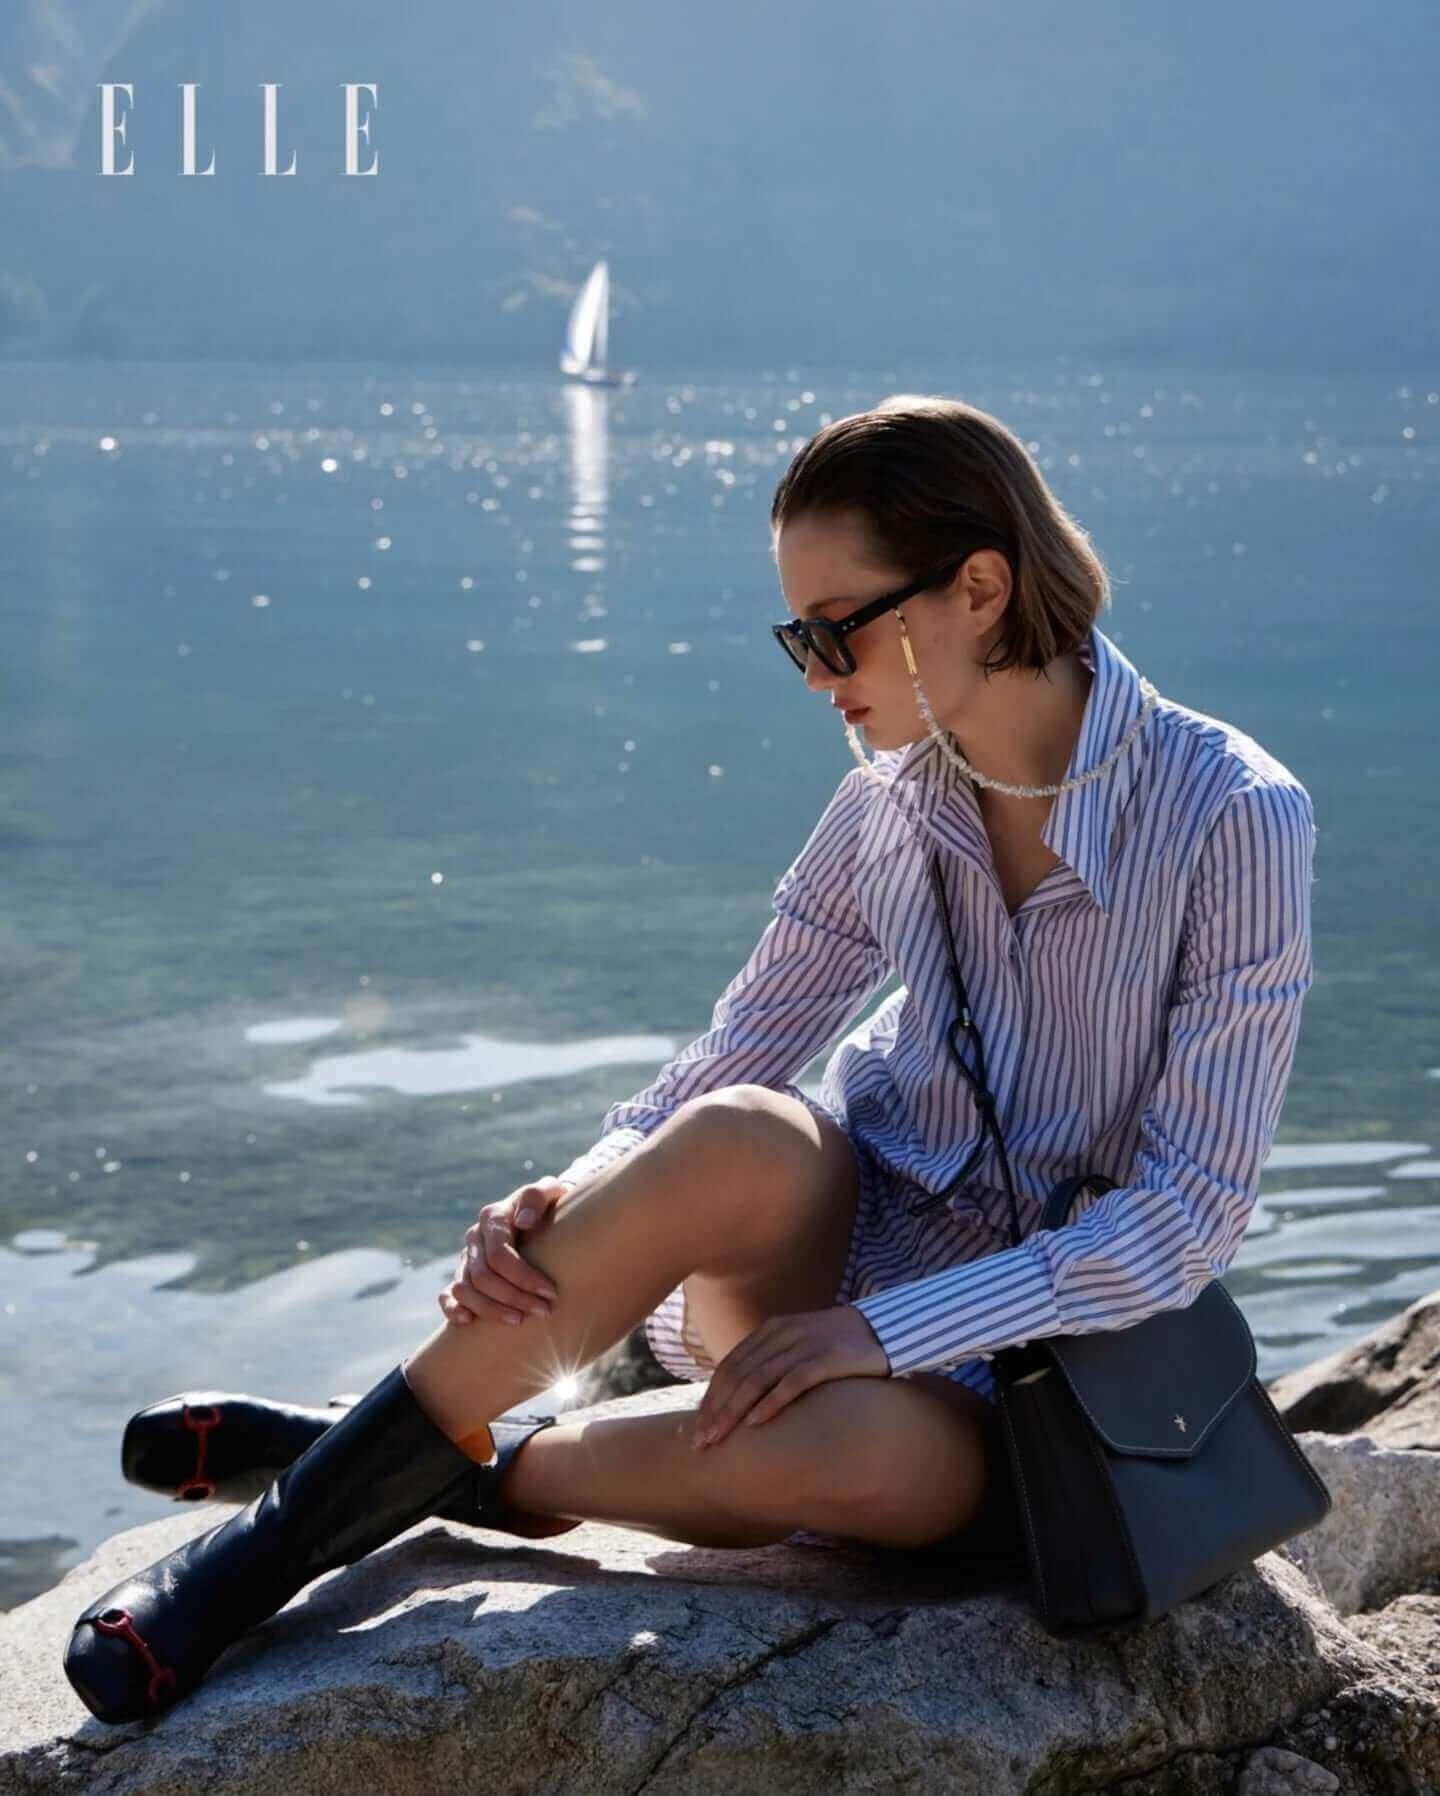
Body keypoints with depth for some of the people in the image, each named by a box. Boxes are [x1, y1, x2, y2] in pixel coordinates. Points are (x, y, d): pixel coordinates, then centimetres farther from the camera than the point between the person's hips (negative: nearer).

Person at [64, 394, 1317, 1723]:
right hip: (839, 1240, 4)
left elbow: (1196, 1210, -17)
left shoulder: (1234, 818, -15)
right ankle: (295, 1520, -23)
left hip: (1024, 1345, -3)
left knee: (883, 1457, -40)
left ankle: (479, 1475, -15)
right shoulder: (894, 799, 1)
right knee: (742, 1140, -34)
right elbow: (741, 1047, 6)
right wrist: (570, 1202, -15)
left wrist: (888, 1330, -23)